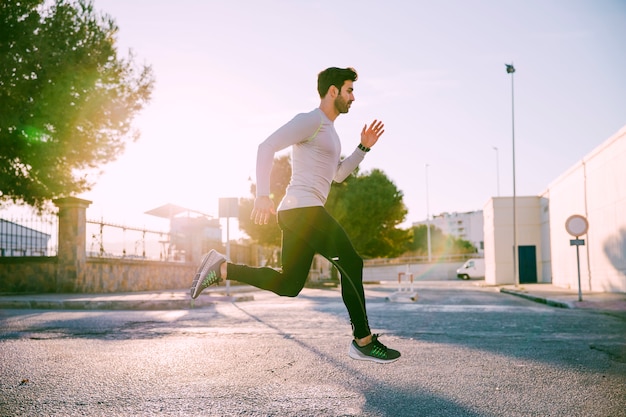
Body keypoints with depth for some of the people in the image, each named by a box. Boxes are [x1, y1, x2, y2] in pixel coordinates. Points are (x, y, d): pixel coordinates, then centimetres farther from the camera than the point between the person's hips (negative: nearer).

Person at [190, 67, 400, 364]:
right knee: (351, 264, -6)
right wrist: (263, 194, -24)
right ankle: (363, 341, 1)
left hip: (297, 214, 10)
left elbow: (338, 174, 32)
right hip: (303, 209, -10)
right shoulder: (311, 120, -6)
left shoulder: (328, 130, 25)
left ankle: (221, 268, 7)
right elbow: (267, 147, -15)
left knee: (288, 285, 9)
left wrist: (363, 148, 19)